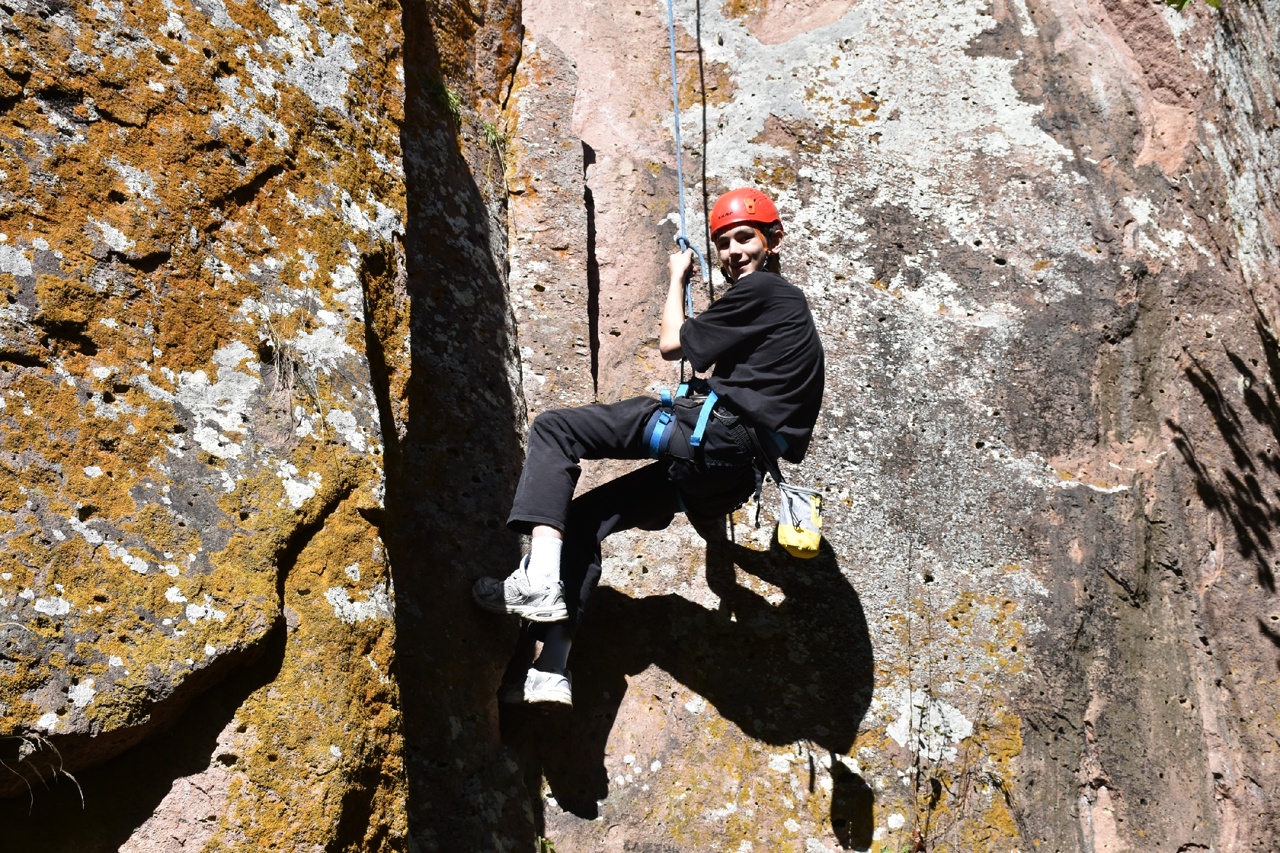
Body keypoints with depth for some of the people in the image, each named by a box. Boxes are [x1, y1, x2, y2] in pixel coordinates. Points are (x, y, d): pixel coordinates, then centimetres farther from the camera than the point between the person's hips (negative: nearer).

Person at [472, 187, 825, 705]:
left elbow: (671, 344, 2)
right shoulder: (787, 305, 27)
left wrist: (677, 279, 16)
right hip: (734, 476, 10)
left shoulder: (762, 290, -3)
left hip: (709, 434, -10)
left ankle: (538, 580, -23)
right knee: (582, 518, 14)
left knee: (553, 429, -8)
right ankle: (551, 671, 6)